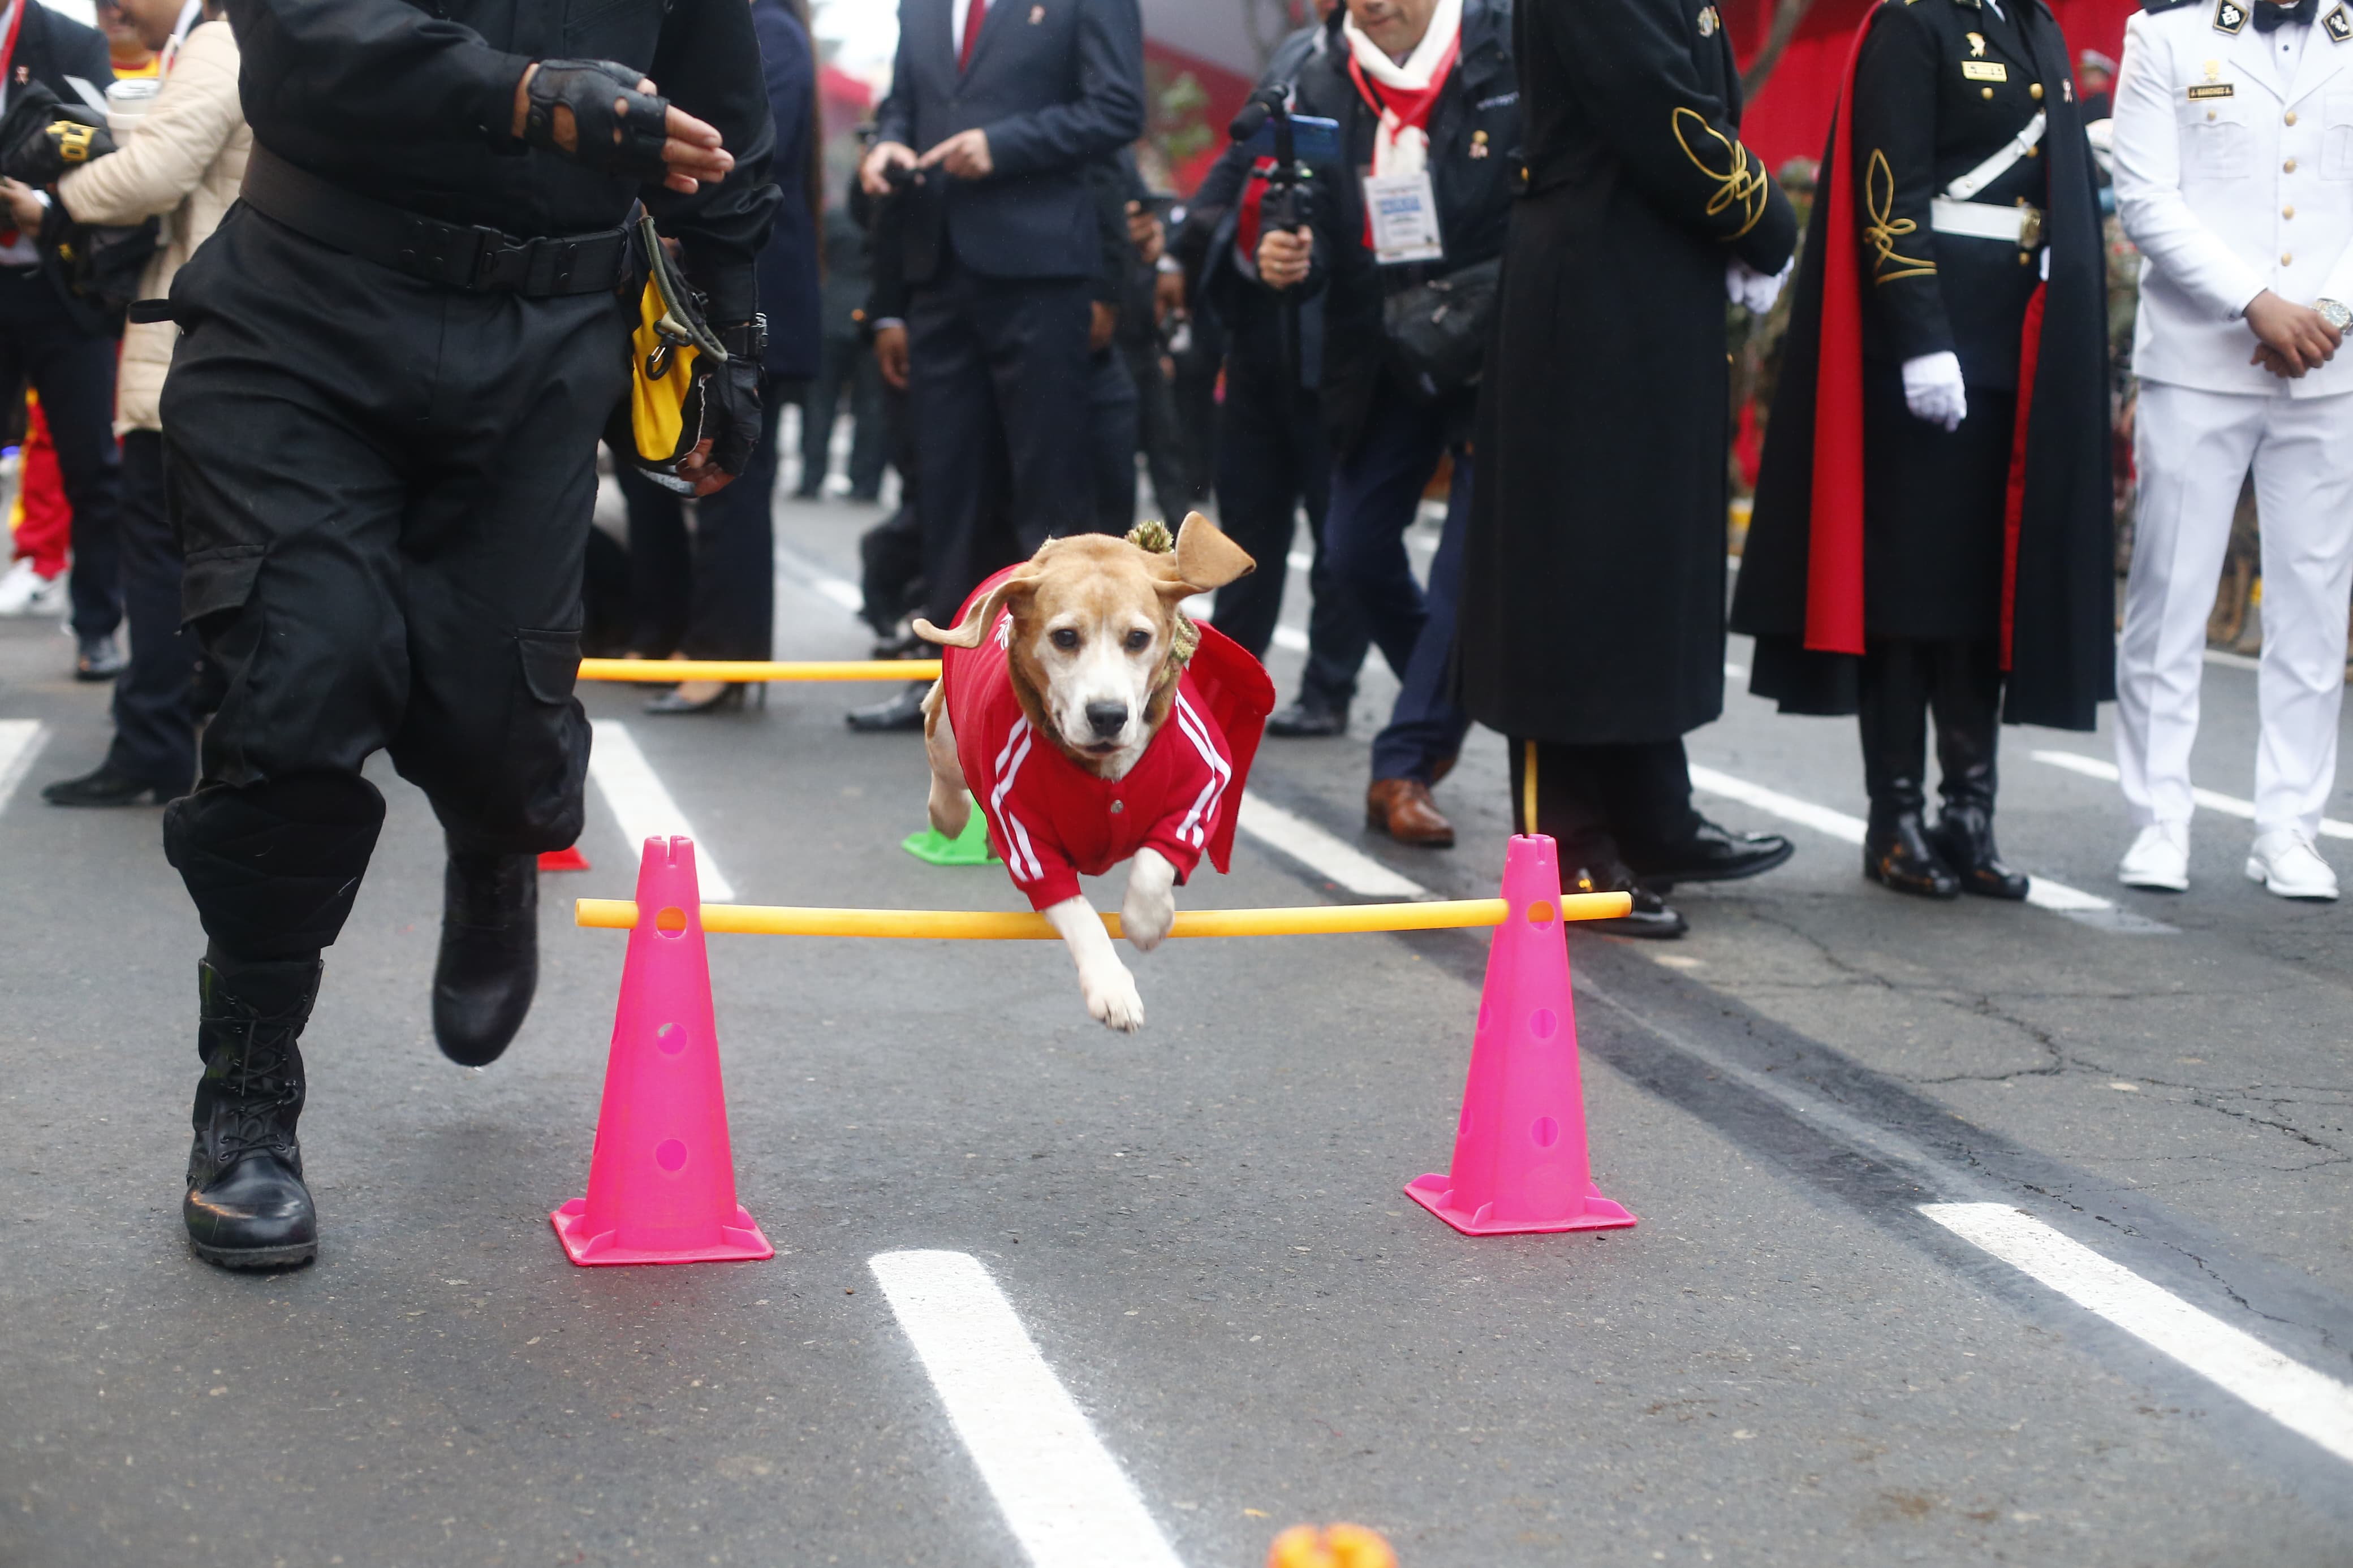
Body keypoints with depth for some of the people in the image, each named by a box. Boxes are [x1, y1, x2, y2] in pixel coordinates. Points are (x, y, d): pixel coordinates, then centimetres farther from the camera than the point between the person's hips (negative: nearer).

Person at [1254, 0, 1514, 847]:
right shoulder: (1321, 84, 1)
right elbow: (1318, 226, 2)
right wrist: (1286, 258, -22)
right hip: (1381, 357, 5)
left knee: (1470, 560, -9)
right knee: (1356, 548, 8)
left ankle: (1404, 769, -3)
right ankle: (1445, 697, 33)